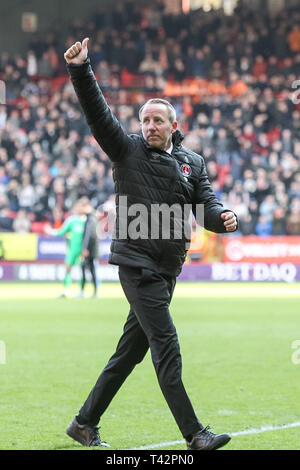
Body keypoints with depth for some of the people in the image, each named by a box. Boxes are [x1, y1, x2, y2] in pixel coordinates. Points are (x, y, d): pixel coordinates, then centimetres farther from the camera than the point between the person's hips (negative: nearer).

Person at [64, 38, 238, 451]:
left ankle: (85, 422, 22)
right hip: (136, 262, -6)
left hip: (167, 269, 6)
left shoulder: (193, 163, 13)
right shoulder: (127, 150, 2)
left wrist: (223, 217, -18)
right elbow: (97, 112, -7)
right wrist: (80, 69, -20)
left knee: (132, 349, 11)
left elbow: (206, 205, 5)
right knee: (166, 347, -12)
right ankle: (194, 434, -15)